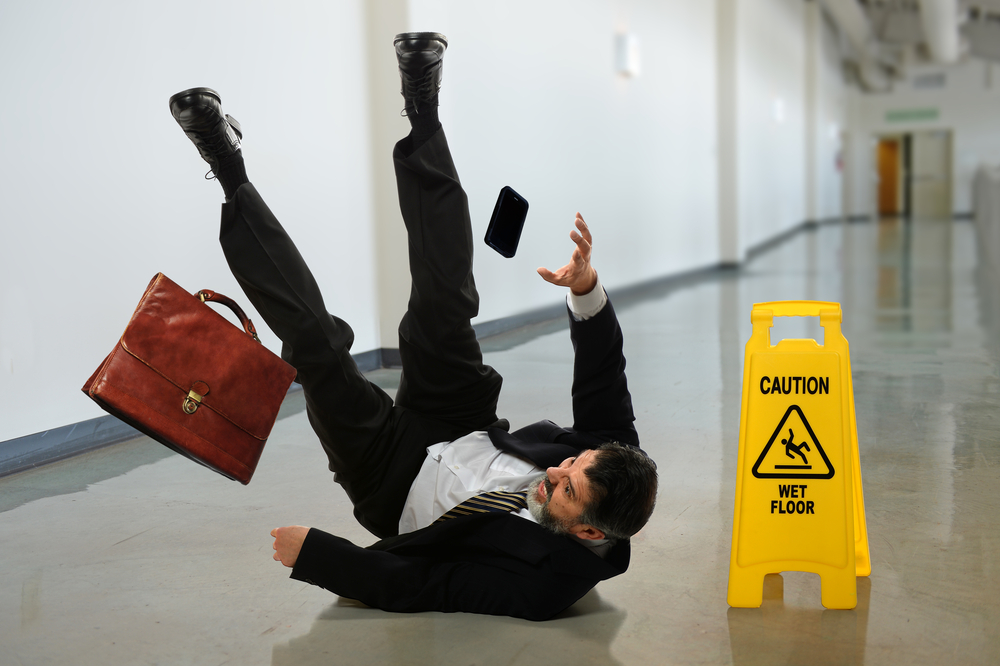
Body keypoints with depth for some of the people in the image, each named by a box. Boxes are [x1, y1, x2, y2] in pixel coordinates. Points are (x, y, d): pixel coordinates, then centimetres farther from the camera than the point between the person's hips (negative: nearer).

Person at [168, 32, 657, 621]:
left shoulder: (544, 580, -38)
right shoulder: (610, 455, -24)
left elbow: (415, 587, -30)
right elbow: (602, 375, -14)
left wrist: (313, 553, -25)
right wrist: (588, 291, -32)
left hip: (399, 485, -5)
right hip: (464, 438, 5)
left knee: (320, 346, -17)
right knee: (444, 312, -13)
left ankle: (233, 174, -2)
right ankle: (423, 116, 2)